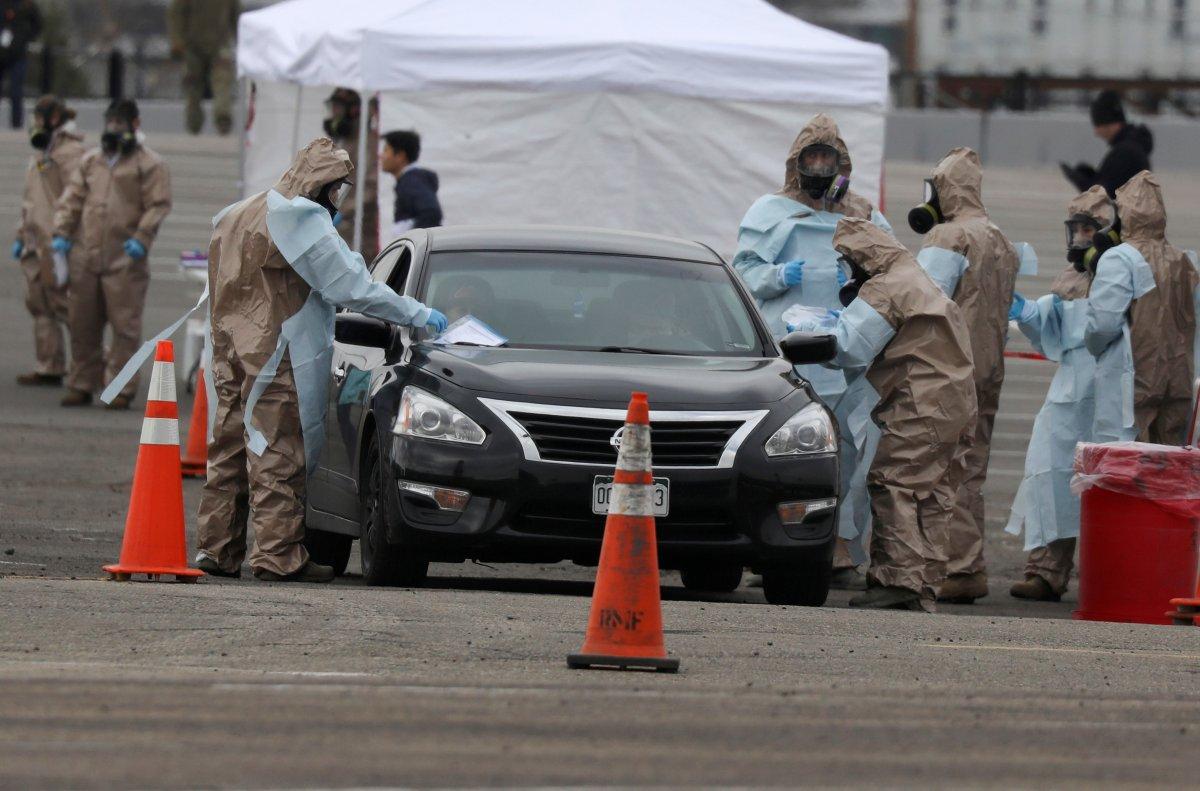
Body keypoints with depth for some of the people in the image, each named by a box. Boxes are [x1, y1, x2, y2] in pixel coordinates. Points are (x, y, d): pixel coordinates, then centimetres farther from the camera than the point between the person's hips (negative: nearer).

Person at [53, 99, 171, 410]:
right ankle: (82, 383, 19)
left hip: (125, 260, -5)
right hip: (86, 257, 5)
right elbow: (72, 198, 15)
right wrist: (62, 231, 2)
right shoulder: (91, 161, 16)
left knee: (125, 325, -6)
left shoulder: (149, 164, 0)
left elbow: (158, 206, -6)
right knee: (82, 325, 9)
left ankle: (121, 388, -2)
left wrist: (142, 238, -18)